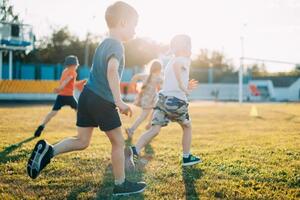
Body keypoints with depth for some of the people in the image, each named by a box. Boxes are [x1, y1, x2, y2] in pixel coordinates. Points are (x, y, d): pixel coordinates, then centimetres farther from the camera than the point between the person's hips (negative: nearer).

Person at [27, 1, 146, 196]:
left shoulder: (104, 43, 18)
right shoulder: (116, 45, -11)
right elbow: (112, 70, -29)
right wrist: (119, 101, -30)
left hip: (88, 95, 9)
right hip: (103, 101, -9)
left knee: (82, 141, 12)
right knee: (118, 142, 5)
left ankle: (48, 150, -5)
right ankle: (121, 184, 15)